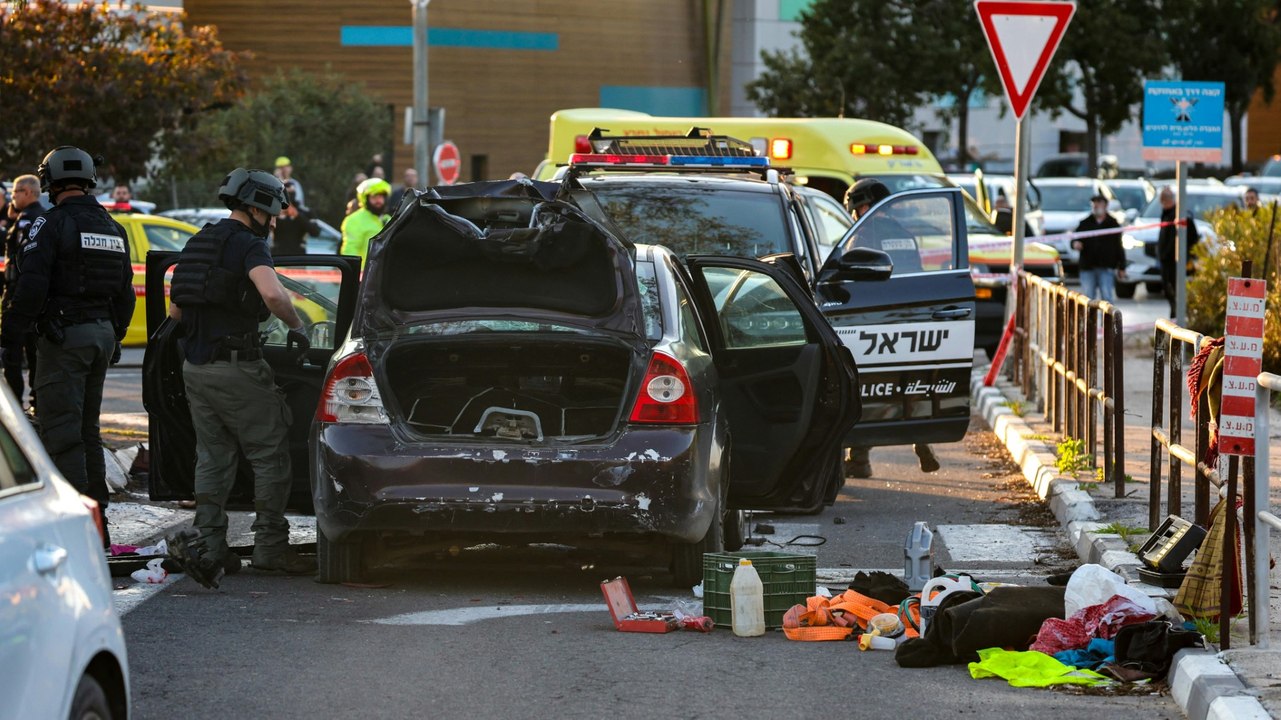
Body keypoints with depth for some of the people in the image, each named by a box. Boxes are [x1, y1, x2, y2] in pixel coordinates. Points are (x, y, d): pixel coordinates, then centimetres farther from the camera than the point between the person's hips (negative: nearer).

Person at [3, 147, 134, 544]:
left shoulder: (50, 225, -12)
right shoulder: (113, 229, 13)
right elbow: (125, 292, 19)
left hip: (63, 335, -8)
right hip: (102, 333, 8)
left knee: (60, 430, -6)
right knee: (87, 429, 16)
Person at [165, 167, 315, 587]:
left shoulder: (200, 243, 16)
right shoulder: (248, 245, -10)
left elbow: (176, 312, 22)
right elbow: (273, 293, -29)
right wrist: (296, 325, -14)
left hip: (195, 366, 8)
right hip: (236, 367, -8)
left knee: (212, 457, 12)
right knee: (270, 455, 1)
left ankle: (208, 545, 6)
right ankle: (270, 547, 1)